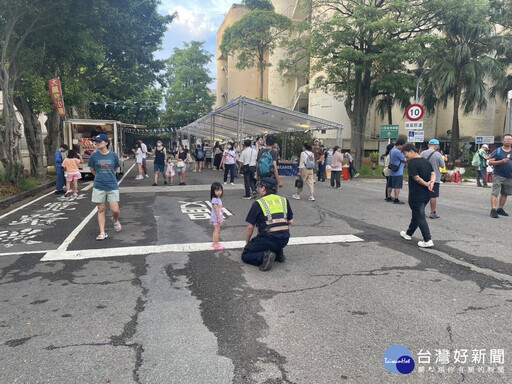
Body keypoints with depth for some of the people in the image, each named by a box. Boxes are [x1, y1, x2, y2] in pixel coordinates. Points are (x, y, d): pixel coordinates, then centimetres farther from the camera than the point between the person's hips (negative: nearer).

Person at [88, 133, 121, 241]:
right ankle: (102, 233, 15)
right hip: (99, 187, 1)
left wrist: (109, 177, 10)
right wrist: (100, 177, 13)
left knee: (115, 210, -4)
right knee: (101, 210, 7)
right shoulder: (94, 156, -2)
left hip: (112, 186, -1)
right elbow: (92, 170, 12)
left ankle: (115, 220, 32)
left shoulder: (113, 155, -2)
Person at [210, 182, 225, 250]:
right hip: (216, 218, -9)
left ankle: (214, 243, 28)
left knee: (216, 231, 17)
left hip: (219, 217, 9)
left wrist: (221, 218, 19)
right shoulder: (215, 200, -19)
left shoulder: (218, 199, 10)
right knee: (217, 231, -6)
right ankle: (216, 245, -1)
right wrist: (219, 218, -22)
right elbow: (216, 209, -21)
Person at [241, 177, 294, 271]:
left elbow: (250, 227, 0)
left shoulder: (258, 204, -2)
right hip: (285, 240, 6)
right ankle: (279, 253, 18)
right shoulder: (284, 200, 11)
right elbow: (290, 222, 16)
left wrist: (247, 242, 15)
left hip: (268, 240, -5)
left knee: (245, 255, 12)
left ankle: (264, 256, -15)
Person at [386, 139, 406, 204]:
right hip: (398, 172, -10)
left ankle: (389, 197, 22)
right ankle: (396, 199, -3)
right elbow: (405, 160, -10)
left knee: (390, 185, 14)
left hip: (391, 172, 10)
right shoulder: (398, 152, -19)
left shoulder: (391, 151, 11)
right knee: (397, 186, -5)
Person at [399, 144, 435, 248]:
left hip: (416, 195, -9)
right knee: (416, 214, 20)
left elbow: (416, 178, -20)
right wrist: (431, 182, -14)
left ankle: (428, 240, -3)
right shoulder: (426, 161, 9)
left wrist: (426, 184, -8)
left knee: (420, 217, -2)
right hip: (426, 195, 9)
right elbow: (433, 173, 2)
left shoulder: (412, 163, -16)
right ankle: (408, 233, 35)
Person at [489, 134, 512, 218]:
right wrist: (501, 161, -19)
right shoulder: (497, 151, -1)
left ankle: (500, 209, 25)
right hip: (498, 176, -5)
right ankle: (493, 210, -17)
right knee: (495, 193, -12)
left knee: (505, 193, 12)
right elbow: (490, 162, -7)